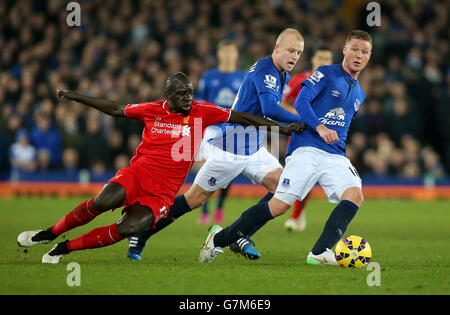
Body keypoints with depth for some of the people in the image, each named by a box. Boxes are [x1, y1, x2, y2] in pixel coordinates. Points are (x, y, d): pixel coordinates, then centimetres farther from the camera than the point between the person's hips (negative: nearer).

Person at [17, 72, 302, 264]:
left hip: (163, 191, 0)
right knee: (104, 201, -31)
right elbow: (116, 109, 18)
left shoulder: (202, 112, 2)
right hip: (138, 173, 0)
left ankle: (65, 248, -8)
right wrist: (75, 97, 19)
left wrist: (281, 128, 4)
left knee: (129, 228, -25)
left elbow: (240, 117, 6)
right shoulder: (153, 110, 4)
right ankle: (51, 233, -8)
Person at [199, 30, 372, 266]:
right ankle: (219, 239, 2)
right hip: (306, 149, -6)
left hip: (335, 156, 6)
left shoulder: (359, 94, 23)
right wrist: (319, 127, -25)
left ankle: (320, 253, -27)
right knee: (280, 205, -13)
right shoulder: (326, 74, 2)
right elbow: (301, 102, -12)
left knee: (355, 195, -22)